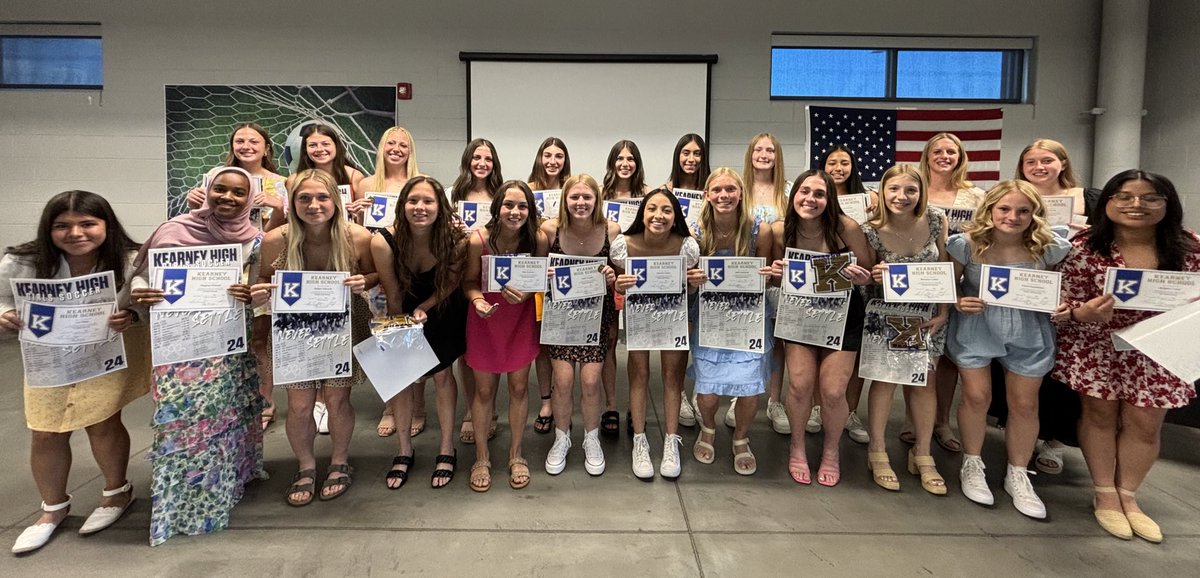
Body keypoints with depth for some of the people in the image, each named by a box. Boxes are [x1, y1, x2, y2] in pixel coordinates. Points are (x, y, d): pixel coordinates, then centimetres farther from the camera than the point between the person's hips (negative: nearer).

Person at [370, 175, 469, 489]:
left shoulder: (455, 240, -29)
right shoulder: (384, 242, -29)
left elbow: (450, 284, -11)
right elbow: (393, 297, -16)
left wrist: (423, 308, -22)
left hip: (443, 312, 0)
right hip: (403, 313, 1)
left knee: (442, 374, 1)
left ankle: (446, 449, 18)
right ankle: (404, 451, 21)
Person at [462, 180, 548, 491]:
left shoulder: (538, 239, -16)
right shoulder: (479, 240, -20)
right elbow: (470, 281, -8)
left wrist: (525, 292, -23)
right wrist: (477, 299, -29)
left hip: (521, 318, 1)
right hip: (486, 318, -1)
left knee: (519, 387, 9)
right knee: (484, 389, 9)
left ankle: (516, 454, 31)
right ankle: (481, 457, 30)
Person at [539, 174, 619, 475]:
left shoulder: (612, 230, -12)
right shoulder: (550, 229, -13)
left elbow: (620, 275, -1)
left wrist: (613, 278, -23)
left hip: (597, 312, 0)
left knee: (590, 380, -5)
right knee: (563, 379, -6)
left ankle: (592, 440, 22)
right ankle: (561, 439, 21)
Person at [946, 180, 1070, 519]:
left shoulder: (1049, 248, -9)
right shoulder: (966, 244, -13)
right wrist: (959, 302, -22)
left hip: (1028, 334, 2)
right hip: (976, 329, -2)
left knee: (1025, 403, 9)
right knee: (976, 396, 0)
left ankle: (1018, 475, 29)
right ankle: (972, 466, 23)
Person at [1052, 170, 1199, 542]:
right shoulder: (1084, 249, -16)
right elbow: (1067, 304, -11)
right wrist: (1083, 313, -33)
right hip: (1095, 345, -3)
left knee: (1145, 424, 8)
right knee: (1100, 415, 8)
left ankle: (1128, 496, 30)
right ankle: (1105, 495, 26)